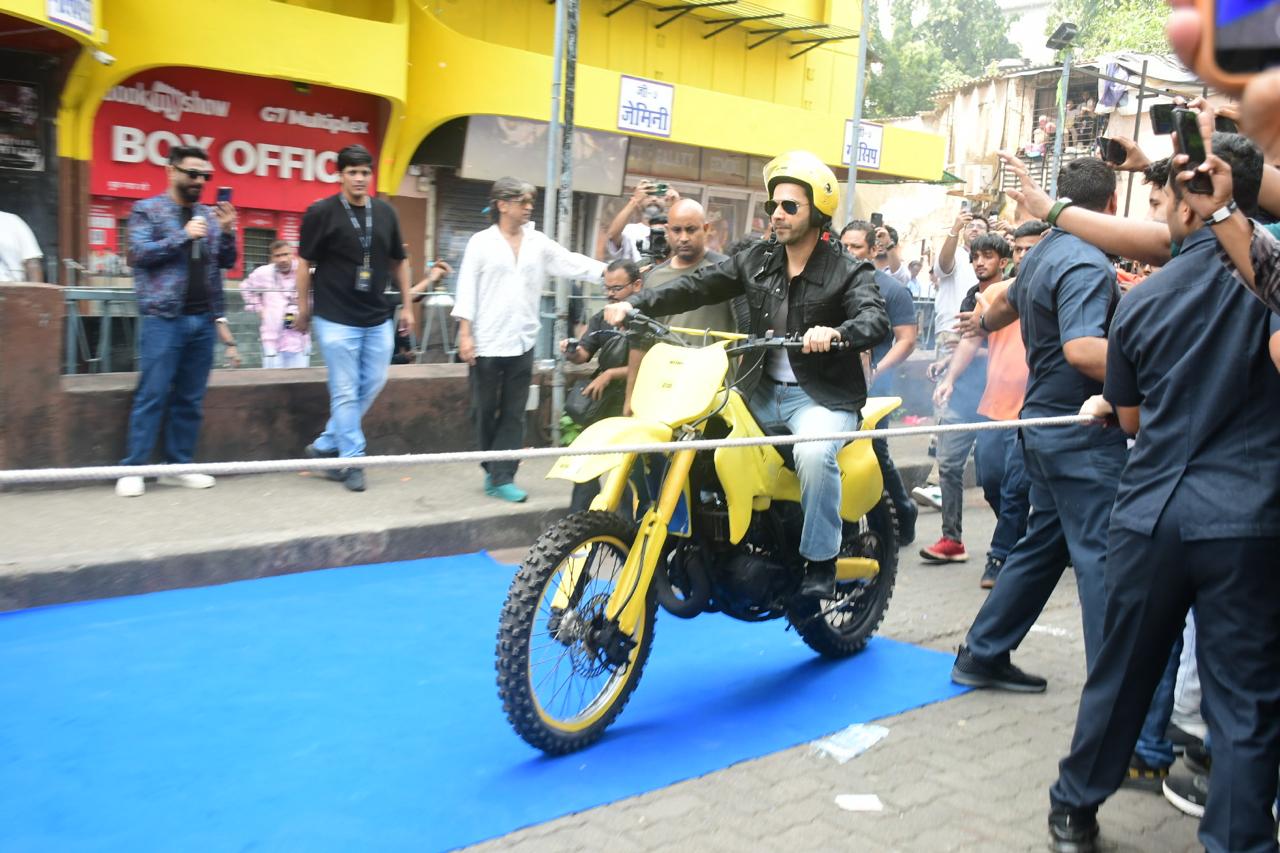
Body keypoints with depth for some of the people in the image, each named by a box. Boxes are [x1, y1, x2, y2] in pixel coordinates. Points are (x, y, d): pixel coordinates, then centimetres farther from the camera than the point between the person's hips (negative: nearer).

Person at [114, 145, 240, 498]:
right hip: (164, 319, -5)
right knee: (152, 396, -6)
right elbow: (139, 253, -10)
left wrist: (227, 231, -4)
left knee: (190, 399, 8)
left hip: (203, 320, 5)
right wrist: (183, 236, -16)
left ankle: (178, 466, 16)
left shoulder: (209, 215, 15)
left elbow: (227, 262, 13)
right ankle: (133, 469, -1)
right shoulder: (147, 210, 1)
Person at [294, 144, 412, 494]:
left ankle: (325, 446, 24)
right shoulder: (321, 212, -7)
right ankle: (351, 461, 8)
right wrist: (303, 308, 0)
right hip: (336, 318, -5)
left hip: (378, 319, 5)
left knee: (372, 384, 10)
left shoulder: (386, 213, 6)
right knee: (345, 392, -2)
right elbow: (305, 262, -1)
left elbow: (398, 262, 15)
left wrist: (406, 305, 14)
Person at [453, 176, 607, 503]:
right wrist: (465, 333, -10)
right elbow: (467, 288, -3)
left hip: (522, 342, 3)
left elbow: (573, 263, 0)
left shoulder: (538, 242, 7)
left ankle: (502, 478, 6)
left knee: (513, 415, 2)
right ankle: (494, 470, 24)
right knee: (484, 412, 6)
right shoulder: (481, 242, -1)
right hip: (486, 342, -3)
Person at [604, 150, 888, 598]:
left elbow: (877, 319, -22)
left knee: (814, 454, -34)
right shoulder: (757, 260, 9)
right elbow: (698, 286, 2)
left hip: (823, 395, -5)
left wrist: (836, 333, -45)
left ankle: (820, 563, -16)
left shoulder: (849, 271, -6)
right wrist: (635, 304, -10)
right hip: (761, 391, 6)